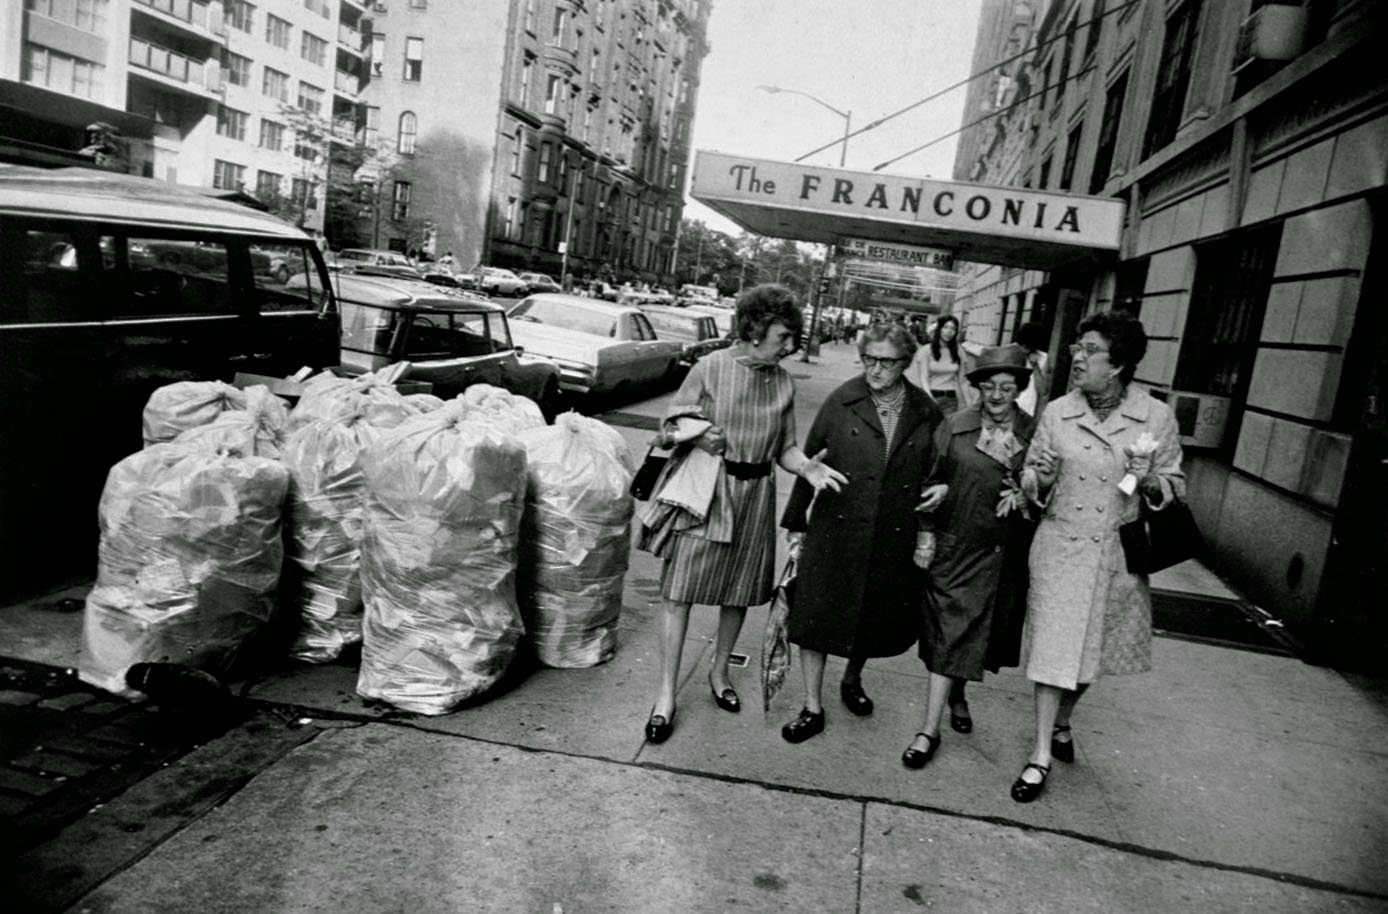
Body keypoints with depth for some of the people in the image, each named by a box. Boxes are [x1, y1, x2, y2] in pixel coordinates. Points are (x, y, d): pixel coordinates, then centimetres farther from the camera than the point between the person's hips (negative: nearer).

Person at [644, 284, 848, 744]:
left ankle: (719, 673, 36)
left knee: (738, 594, 13)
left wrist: (807, 467, -13)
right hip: (705, 492, -4)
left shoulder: (784, 384, 5)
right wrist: (696, 436, -22)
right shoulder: (710, 368, -7)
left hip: (755, 497, 4)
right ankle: (666, 696, 10)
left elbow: (785, 447, 7)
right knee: (679, 595, -2)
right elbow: (670, 425, -2)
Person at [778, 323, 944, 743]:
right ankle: (813, 708, 18)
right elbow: (808, 458, 0)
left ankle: (852, 680, 45)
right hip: (835, 531, -1)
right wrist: (796, 520, 1)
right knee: (816, 614, 2)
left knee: (877, 616, 16)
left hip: (894, 536, 2)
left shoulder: (926, 413, -1)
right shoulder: (843, 401, -5)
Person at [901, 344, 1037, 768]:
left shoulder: (1034, 433, 0)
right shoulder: (955, 426, -3)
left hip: (1006, 554, 2)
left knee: (984, 632, 16)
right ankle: (930, 729, 3)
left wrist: (1026, 499, -10)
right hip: (956, 547, -2)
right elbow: (931, 479, 2)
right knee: (948, 632, -3)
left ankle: (958, 693, 43)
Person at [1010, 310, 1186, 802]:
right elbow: (1031, 483, 3)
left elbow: (1175, 486, 2)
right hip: (1061, 547, -1)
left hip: (1119, 554, 1)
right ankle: (1042, 754, 11)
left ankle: (1062, 723, 44)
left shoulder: (1157, 417, -6)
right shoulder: (1056, 413, -4)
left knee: (1092, 650, 17)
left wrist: (1149, 481, -20)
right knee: (1054, 648, -1)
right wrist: (1040, 477, -20)